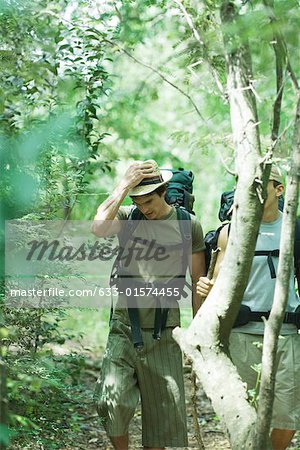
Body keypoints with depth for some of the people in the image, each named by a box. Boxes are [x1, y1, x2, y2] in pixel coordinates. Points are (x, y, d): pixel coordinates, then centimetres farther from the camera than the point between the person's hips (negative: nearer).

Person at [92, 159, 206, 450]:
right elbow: (98, 228, -21)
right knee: (111, 401, -17)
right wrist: (124, 185, -16)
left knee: (163, 411, 5)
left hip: (164, 331, 1)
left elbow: (198, 282, 8)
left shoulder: (188, 225, 3)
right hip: (124, 327, -1)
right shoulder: (127, 217, 2)